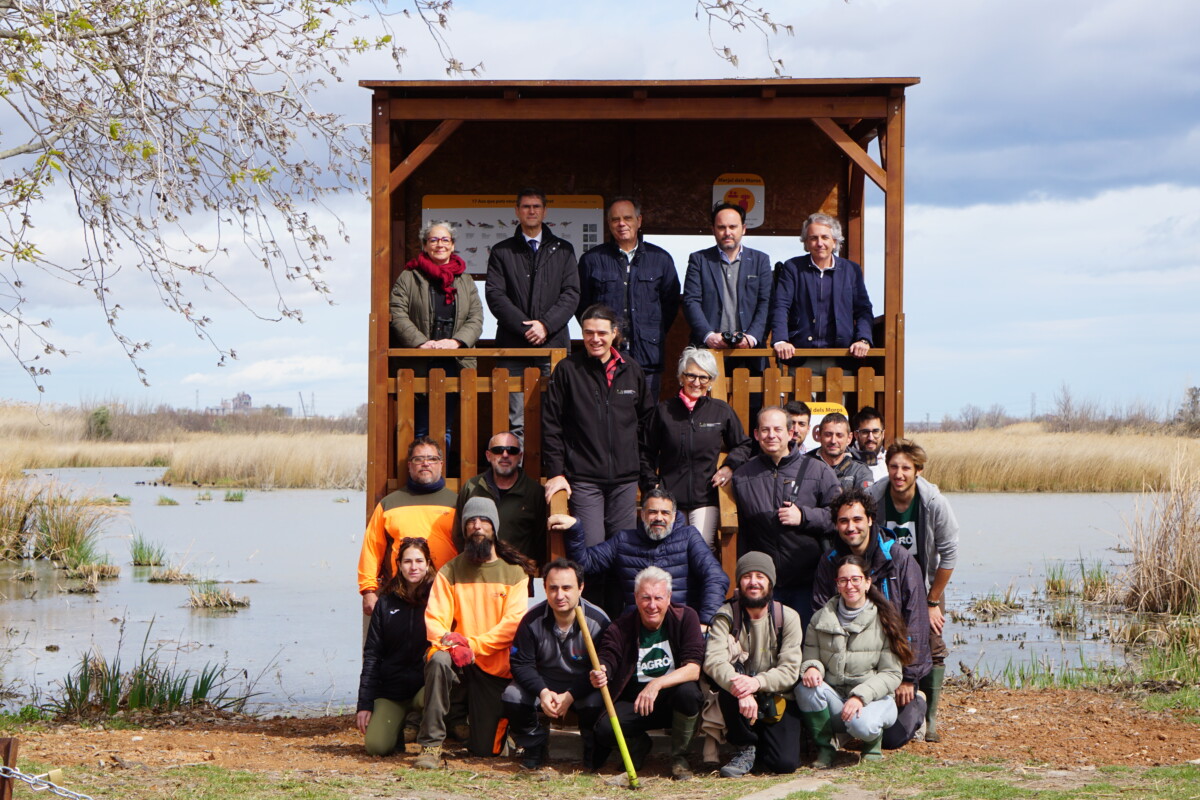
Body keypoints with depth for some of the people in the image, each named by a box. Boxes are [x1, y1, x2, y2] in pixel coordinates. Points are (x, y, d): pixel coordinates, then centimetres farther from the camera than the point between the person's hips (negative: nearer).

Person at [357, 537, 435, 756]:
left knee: (427, 698, -38)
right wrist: (364, 704, 1)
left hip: (425, 686, -2)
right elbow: (372, 654, 8)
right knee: (376, 745, -19)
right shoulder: (386, 603, 7)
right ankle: (401, 725, 16)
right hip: (391, 692, 2)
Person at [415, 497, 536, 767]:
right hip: (460, 661, 0)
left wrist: (473, 644, -22)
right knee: (438, 661, -37)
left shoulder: (514, 573, 1)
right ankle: (431, 744, -27)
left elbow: (513, 623, -10)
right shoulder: (450, 572, 4)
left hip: (496, 667, 0)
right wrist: (448, 641, -28)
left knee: (484, 749, -2)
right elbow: (434, 618, -5)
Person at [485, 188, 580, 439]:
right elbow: (495, 295, 2)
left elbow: (571, 294, 5)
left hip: (553, 343, 0)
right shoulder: (502, 252, 12)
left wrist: (545, 324, -9)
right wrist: (525, 327, -10)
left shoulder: (563, 250, 14)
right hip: (513, 345, 0)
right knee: (515, 421, -4)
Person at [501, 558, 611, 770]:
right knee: (512, 696, -25)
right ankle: (535, 746, 3)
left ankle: (593, 752, -1)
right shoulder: (532, 620, -11)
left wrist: (569, 696, -29)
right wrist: (542, 692, -28)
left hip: (582, 686, -2)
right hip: (543, 683, 2)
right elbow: (520, 663, -10)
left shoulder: (598, 621, -17)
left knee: (596, 703, -35)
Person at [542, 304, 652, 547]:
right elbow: (550, 425, -1)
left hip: (625, 480, 3)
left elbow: (646, 421, 18)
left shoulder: (632, 370, 9)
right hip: (584, 479, -3)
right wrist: (556, 472, -7)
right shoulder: (567, 370, -1)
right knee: (591, 546, -11)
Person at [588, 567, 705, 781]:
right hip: (634, 702, 1)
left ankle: (679, 756, -7)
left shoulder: (685, 618, -9)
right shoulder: (621, 627, -5)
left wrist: (657, 684, -36)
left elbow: (693, 669, -19)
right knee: (604, 729, -28)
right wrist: (599, 673, -46)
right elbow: (606, 657, -20)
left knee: (688, 691, -35)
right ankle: (639, 745, 12)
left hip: (671, 699, -1)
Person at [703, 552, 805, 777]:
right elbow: (713, 661, -22)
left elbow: (790, 670, -14)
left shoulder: (788, 618, -6)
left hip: (777, 701, 0)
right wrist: (740, 688, -41)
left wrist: (757, 682, -35)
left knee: (785, 763, -21)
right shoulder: (727, 616, -6)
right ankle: (746, 748, -12)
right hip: (739, 702, 0)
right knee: (732, 684, -35)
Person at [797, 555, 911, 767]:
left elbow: (891, 675, -6)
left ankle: (874, 738, 3)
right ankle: (825, 746, -7)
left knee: (861, 724, -37)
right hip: (833, 699, 3)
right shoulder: (821, 619, 6)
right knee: (806, 687, -30)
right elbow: (811, 657, 5)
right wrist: (811, 668, -21)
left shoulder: (884, 621, -3)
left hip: (874, 699, -3)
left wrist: (860, 696, -21)